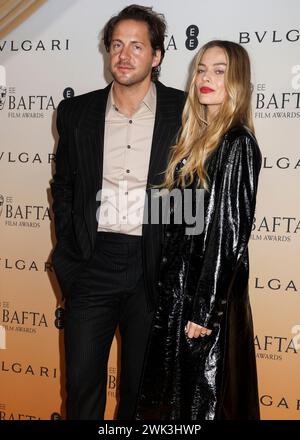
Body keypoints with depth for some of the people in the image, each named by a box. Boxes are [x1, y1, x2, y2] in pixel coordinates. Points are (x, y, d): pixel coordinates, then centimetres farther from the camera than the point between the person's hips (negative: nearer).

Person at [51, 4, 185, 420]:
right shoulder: (77, 112, 5)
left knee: (141, 383, 14)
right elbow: (64, 185, 13)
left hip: (154, 266, -1)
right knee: (82, 379, 9)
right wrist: (69, 252, 5)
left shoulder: (185, 112, -3)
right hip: (93, 263, 2)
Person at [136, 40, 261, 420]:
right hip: (177, 286, 8)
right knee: (173, 391, 18)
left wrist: (206, 311, -17)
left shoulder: (238, 145, -14)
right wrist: (167, 287, 11)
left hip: (211, 292, -8)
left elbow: (231, 234, -17)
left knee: (204, 398, 7)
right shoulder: (196, 137, 10)